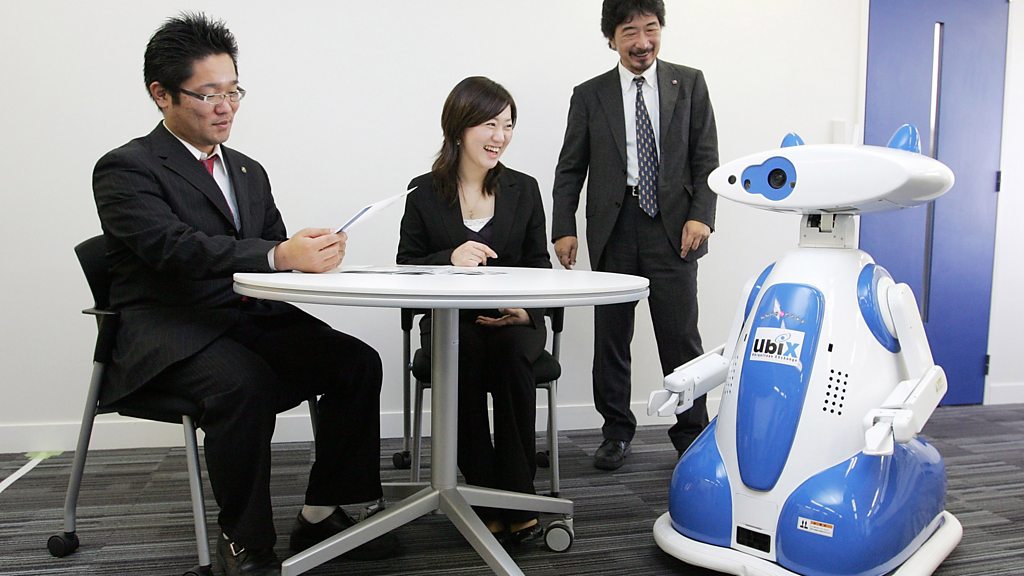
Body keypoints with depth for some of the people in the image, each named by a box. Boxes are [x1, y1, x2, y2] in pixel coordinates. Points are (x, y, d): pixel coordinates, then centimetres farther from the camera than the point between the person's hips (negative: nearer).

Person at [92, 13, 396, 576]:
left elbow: (275, 252, 13)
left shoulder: (248, 171, 19)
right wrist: (280, 255, -36)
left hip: (250, 318, 6)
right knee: (245, 382, -35)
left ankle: (321, 514, -3)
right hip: (171, 329, -6)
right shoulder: (125, 168, -4)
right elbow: (176, 246, -22)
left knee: (358, 362, -14)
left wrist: (311, 251, -12)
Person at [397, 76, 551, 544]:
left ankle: (519, 497, -22)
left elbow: (540, 265, 9)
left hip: (514, 320, 1)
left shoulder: (524, 189, 9)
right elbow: (405, 269, 3)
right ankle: (488, 500, -20)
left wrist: (526, 308, -12)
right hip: (449, 320, -1)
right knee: (464, 356, -34)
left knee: (511, 352, -34)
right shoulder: (424, 193, 4)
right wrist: (450, 259, -18)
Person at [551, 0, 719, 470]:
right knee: (610, 338, 7)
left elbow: (706, 158, 5)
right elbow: (570, 169, 8)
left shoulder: (689, 84, 9)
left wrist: (701, 216, -8)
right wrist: (564, 228, -2)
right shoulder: (589, 95, 9)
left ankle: (691, 432, 15)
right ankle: (616, 432, 21)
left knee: (681, 337, 0)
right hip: (613, 229, 1)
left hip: (672, 228, -1)